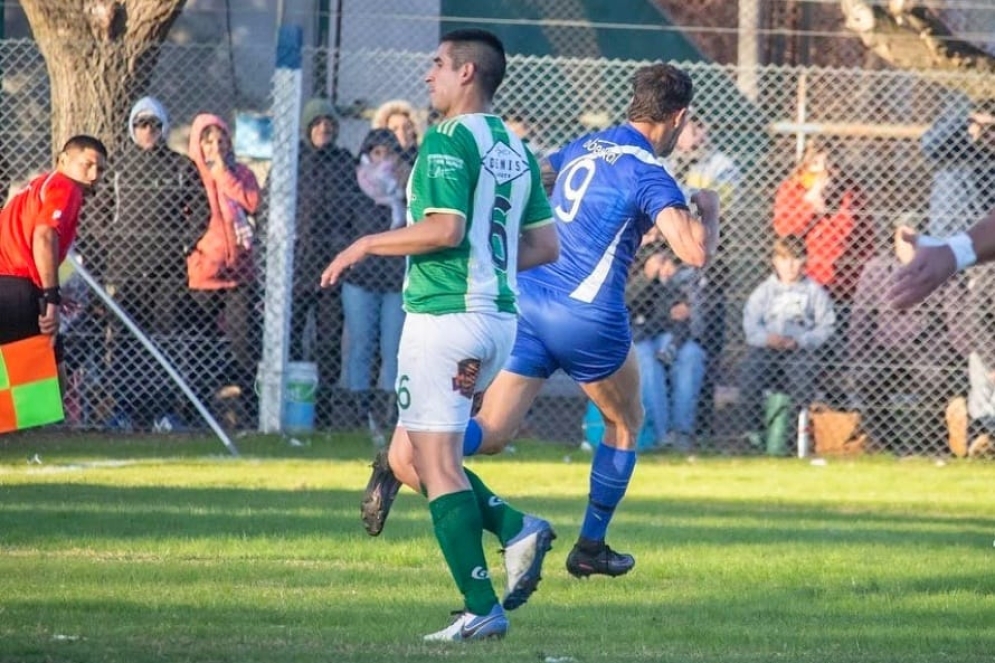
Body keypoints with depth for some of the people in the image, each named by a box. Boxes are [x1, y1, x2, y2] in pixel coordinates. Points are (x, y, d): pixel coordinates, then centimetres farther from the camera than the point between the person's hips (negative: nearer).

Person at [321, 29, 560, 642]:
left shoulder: (449, 141, -12)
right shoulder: (515, 147, 13)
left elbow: (444, 228, -22)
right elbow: (546, 246, 14)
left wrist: (367, 245, -10)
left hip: (444, 315, -9)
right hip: (499, 319, 9)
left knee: (436, 465, -5)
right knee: (409, 454, 17)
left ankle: (482, 609, -10)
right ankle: (517, 529, 1)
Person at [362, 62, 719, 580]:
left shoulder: (586, 146, 13)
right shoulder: (647, 173, -9)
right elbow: (694, 250, -19)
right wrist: (708, 210, 1)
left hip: (528, 300, 6)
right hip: (588, 317, -6)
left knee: (490, 432, -2)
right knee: (625, 423, 21)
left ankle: (402, 459, -30)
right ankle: (590, 546, 23)